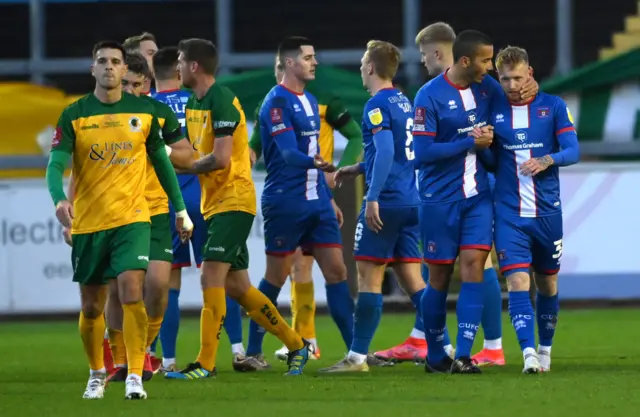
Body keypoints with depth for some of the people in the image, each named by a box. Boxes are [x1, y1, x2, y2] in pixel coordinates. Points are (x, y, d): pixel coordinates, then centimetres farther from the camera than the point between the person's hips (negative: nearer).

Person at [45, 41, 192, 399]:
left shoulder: (144, 112, 2)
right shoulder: (74, 115, -2)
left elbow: (161, 161, 13)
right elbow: (56, 164, -9)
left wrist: (181, 210, 14)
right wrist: (60, 200, -28)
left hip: (132, 218, -1)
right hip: (88, 222, 1)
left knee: (132, 292, -19)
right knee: (91, 306, 8)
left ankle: (135, 376, -15)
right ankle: (97, 374, 30)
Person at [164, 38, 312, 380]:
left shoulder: (222, 102, -16)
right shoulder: (193, 104, 13)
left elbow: (220, 159, -22)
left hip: (233, 202, -10)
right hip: (214, 202, 10)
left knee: (211, 277, -14)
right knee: (236, 286, 10)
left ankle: (206, 363, -12)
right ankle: (296, 344, 20)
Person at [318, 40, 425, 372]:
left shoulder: (377, 105, -11)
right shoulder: (404, 102, 16)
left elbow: (386, 151, -22)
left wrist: (373, 197, -24)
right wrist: (359, 168, 33)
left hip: (386, 204, -8)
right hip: (411, 202, 8)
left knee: (369, 277, -4)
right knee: (411, 277, 9)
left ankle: (357, 356, -2)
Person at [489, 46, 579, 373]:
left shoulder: (553, 107, 2)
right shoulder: (493, 109, 5)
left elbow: (573, 150, -5)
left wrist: (547, 160, -25)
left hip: (547, 211, 0)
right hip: (509, 213, 0)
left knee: (547, 284, 11)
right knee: (517, 281, -14)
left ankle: (545, 350, 28)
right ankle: (529, 354, -21)